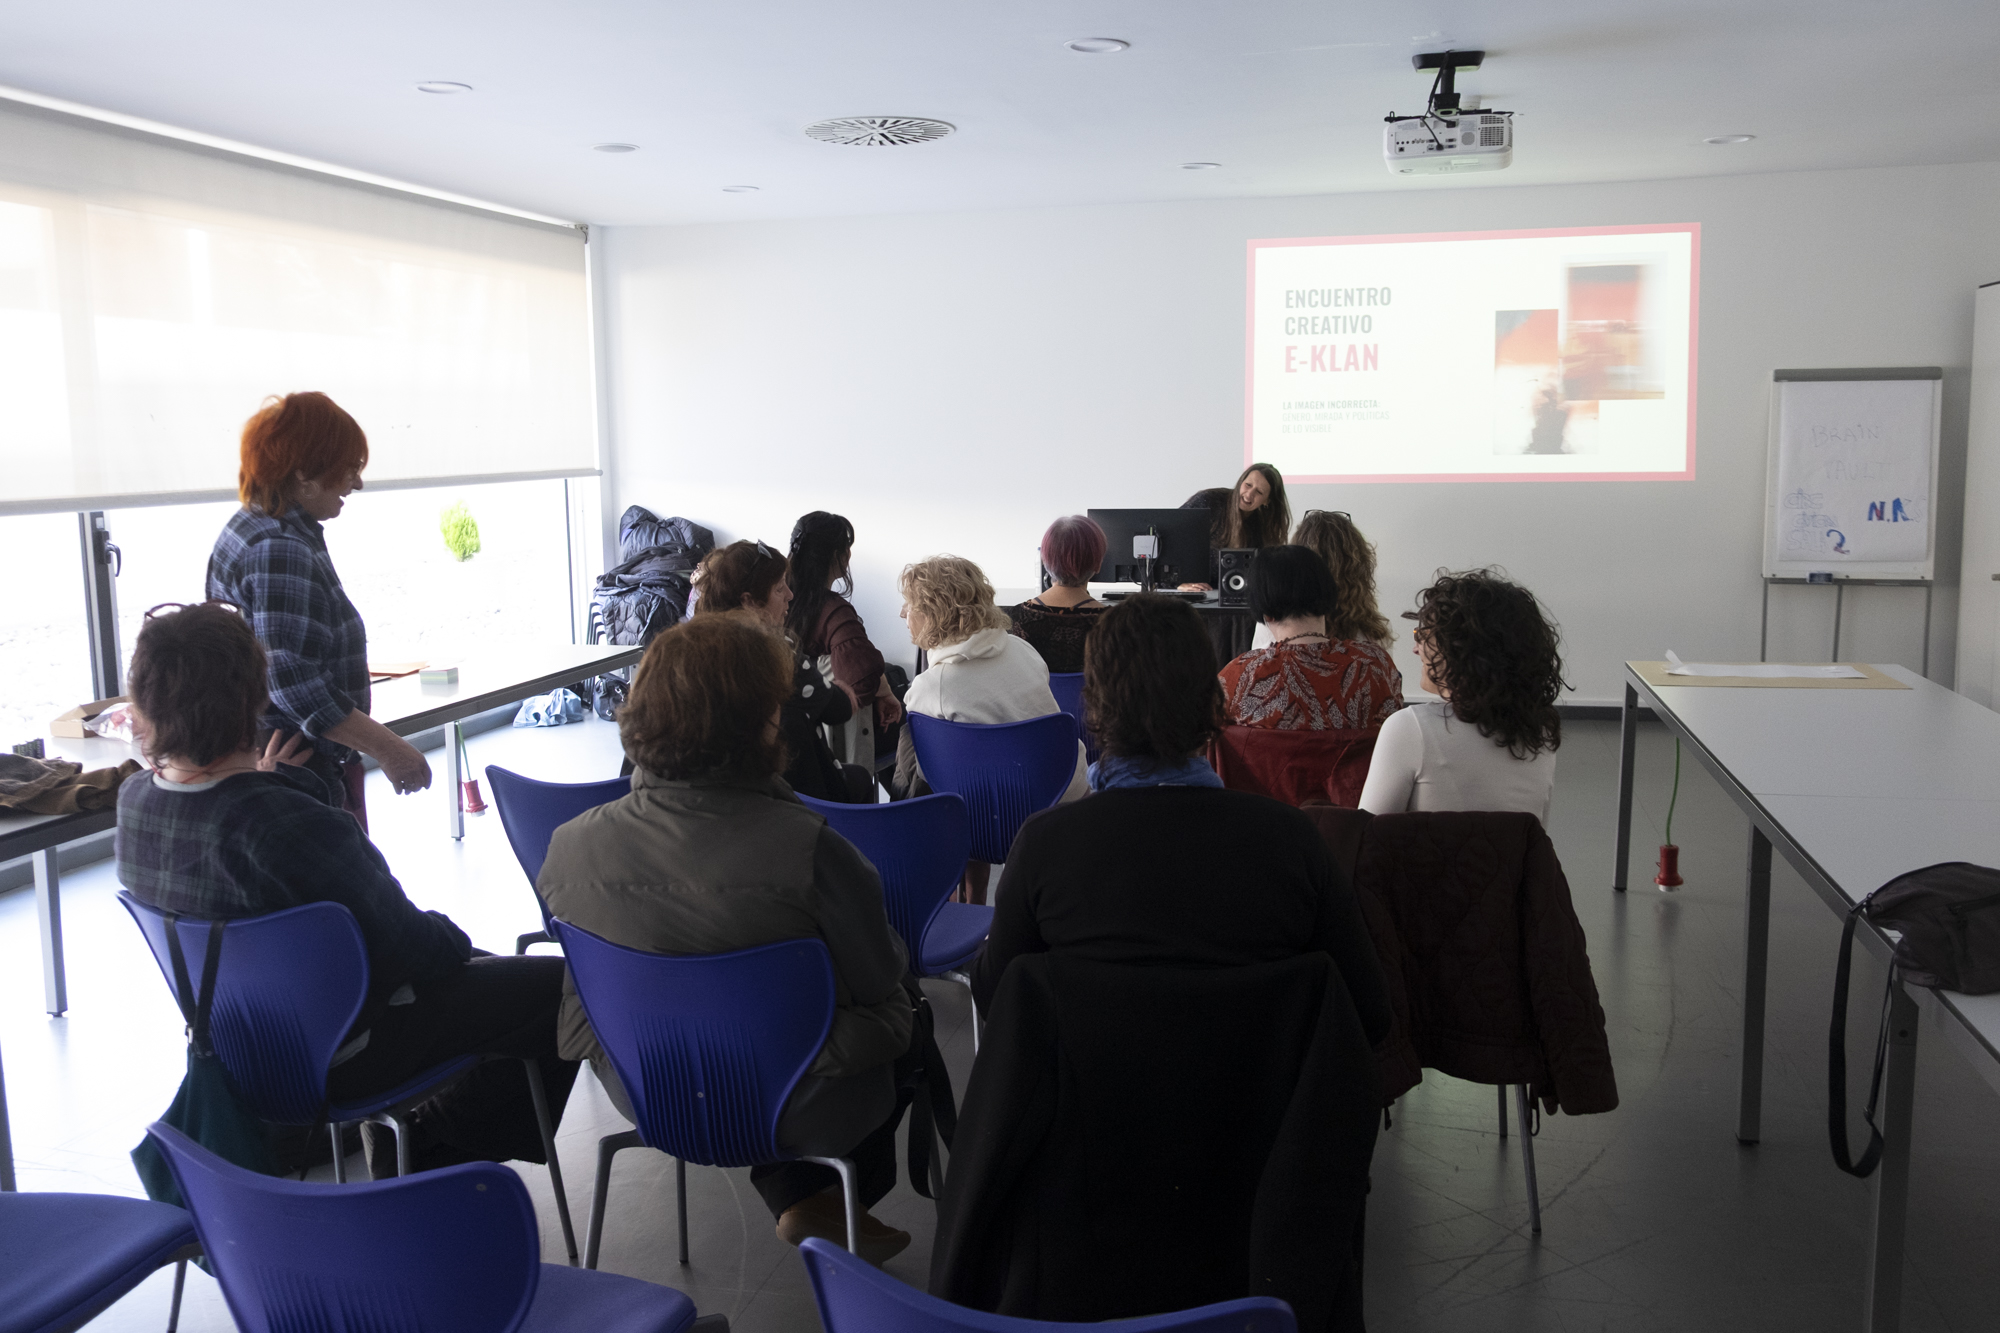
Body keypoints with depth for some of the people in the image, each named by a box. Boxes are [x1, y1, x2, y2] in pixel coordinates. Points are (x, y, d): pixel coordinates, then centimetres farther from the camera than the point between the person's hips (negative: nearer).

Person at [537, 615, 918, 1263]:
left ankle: (796, 1197, 35)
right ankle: (834, 1202, 37)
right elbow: (879, 979, -16)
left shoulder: (572, 845, -18)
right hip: (796, 1105, -4)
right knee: (908, 1016, 27)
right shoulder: (808, 850, -31)